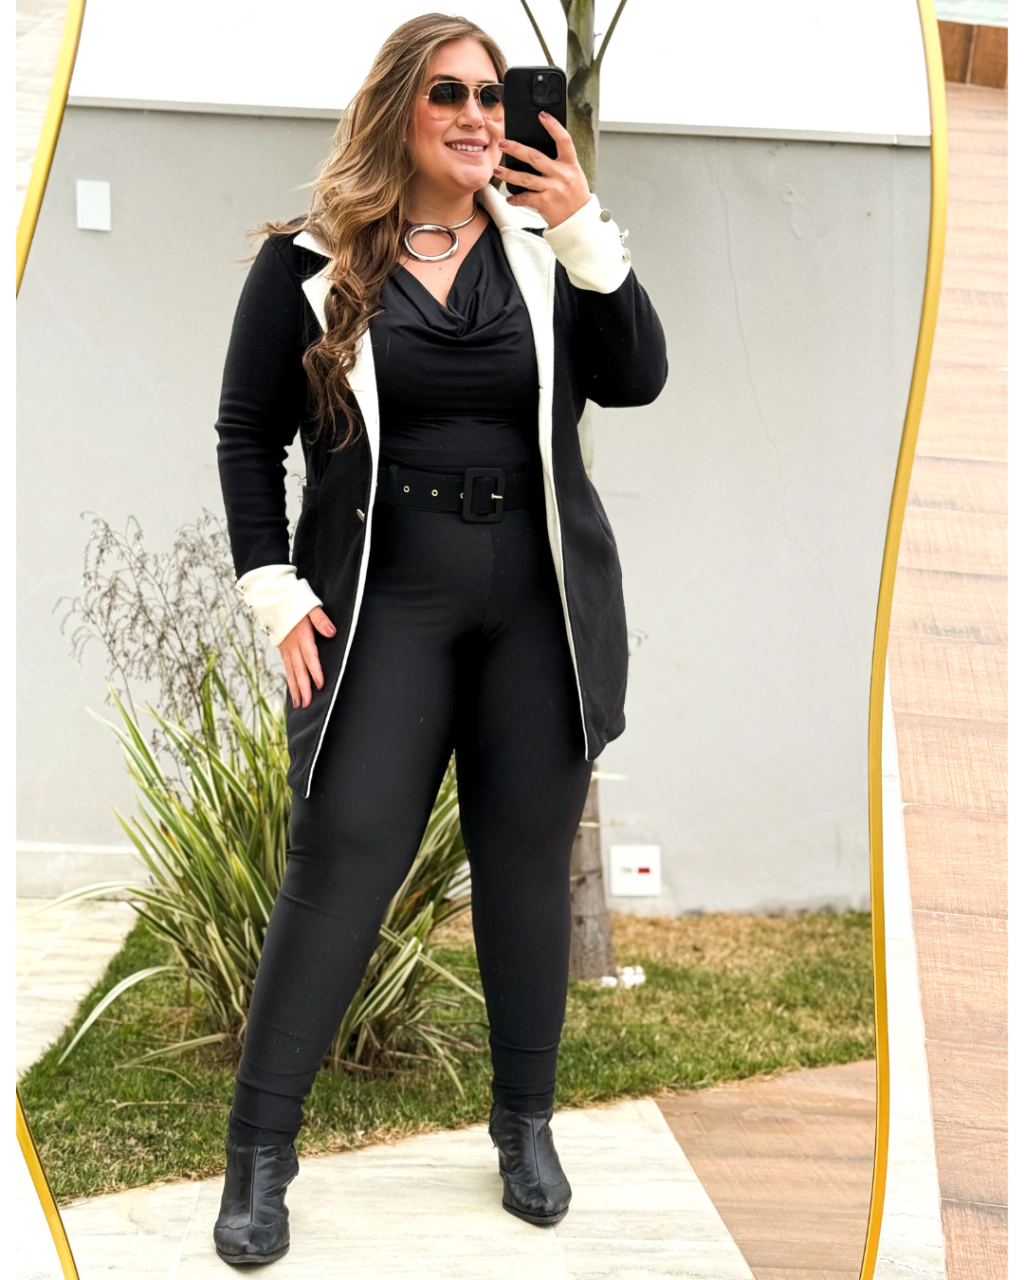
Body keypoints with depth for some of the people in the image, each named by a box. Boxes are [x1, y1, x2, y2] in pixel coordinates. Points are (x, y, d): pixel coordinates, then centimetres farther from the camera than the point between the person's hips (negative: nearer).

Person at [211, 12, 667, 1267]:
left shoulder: (543, 246, 7)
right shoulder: (310, 264, 1)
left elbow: (636, 379, -5)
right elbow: (248, 436, 4)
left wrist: (588, 233, -14)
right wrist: (275, 589, -5)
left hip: (542, 599, 3)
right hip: (383, 602, -2)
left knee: (527, 856, 8)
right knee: (339, 858, -5)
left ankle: (526, 1122, 25)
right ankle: (260, 1148, 8)